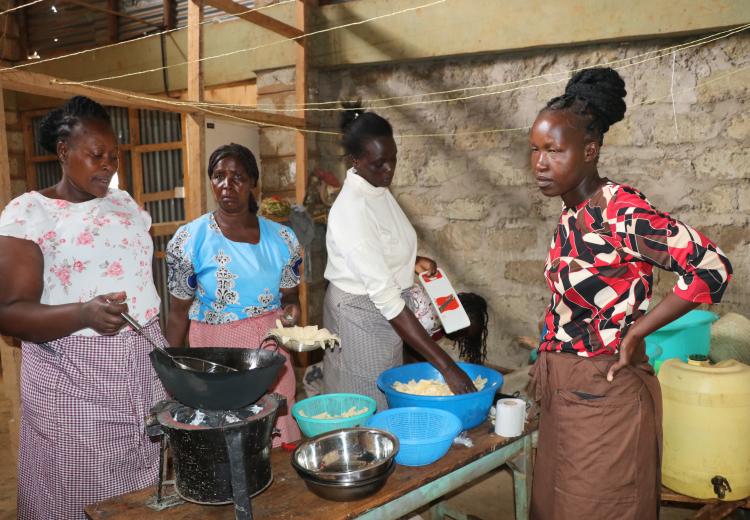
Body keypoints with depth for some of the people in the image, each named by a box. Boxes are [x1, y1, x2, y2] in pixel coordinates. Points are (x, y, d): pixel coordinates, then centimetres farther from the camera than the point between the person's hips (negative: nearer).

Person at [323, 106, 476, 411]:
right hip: (361, 315, -8)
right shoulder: (353, 209, -27)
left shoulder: (378, 189, 0)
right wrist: (446, 366, -34)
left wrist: (412, 261, -2)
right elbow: (385, 297, -32)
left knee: (389, 404, 20)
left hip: (385, 316, 8)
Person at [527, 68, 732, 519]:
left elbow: (712, 268, -24)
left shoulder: (621, 210, -19)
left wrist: (634, 334, -18)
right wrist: (550, 355, 5)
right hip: (563, 392, 8)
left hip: (604, 395, -8)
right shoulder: (572, 216, 5)